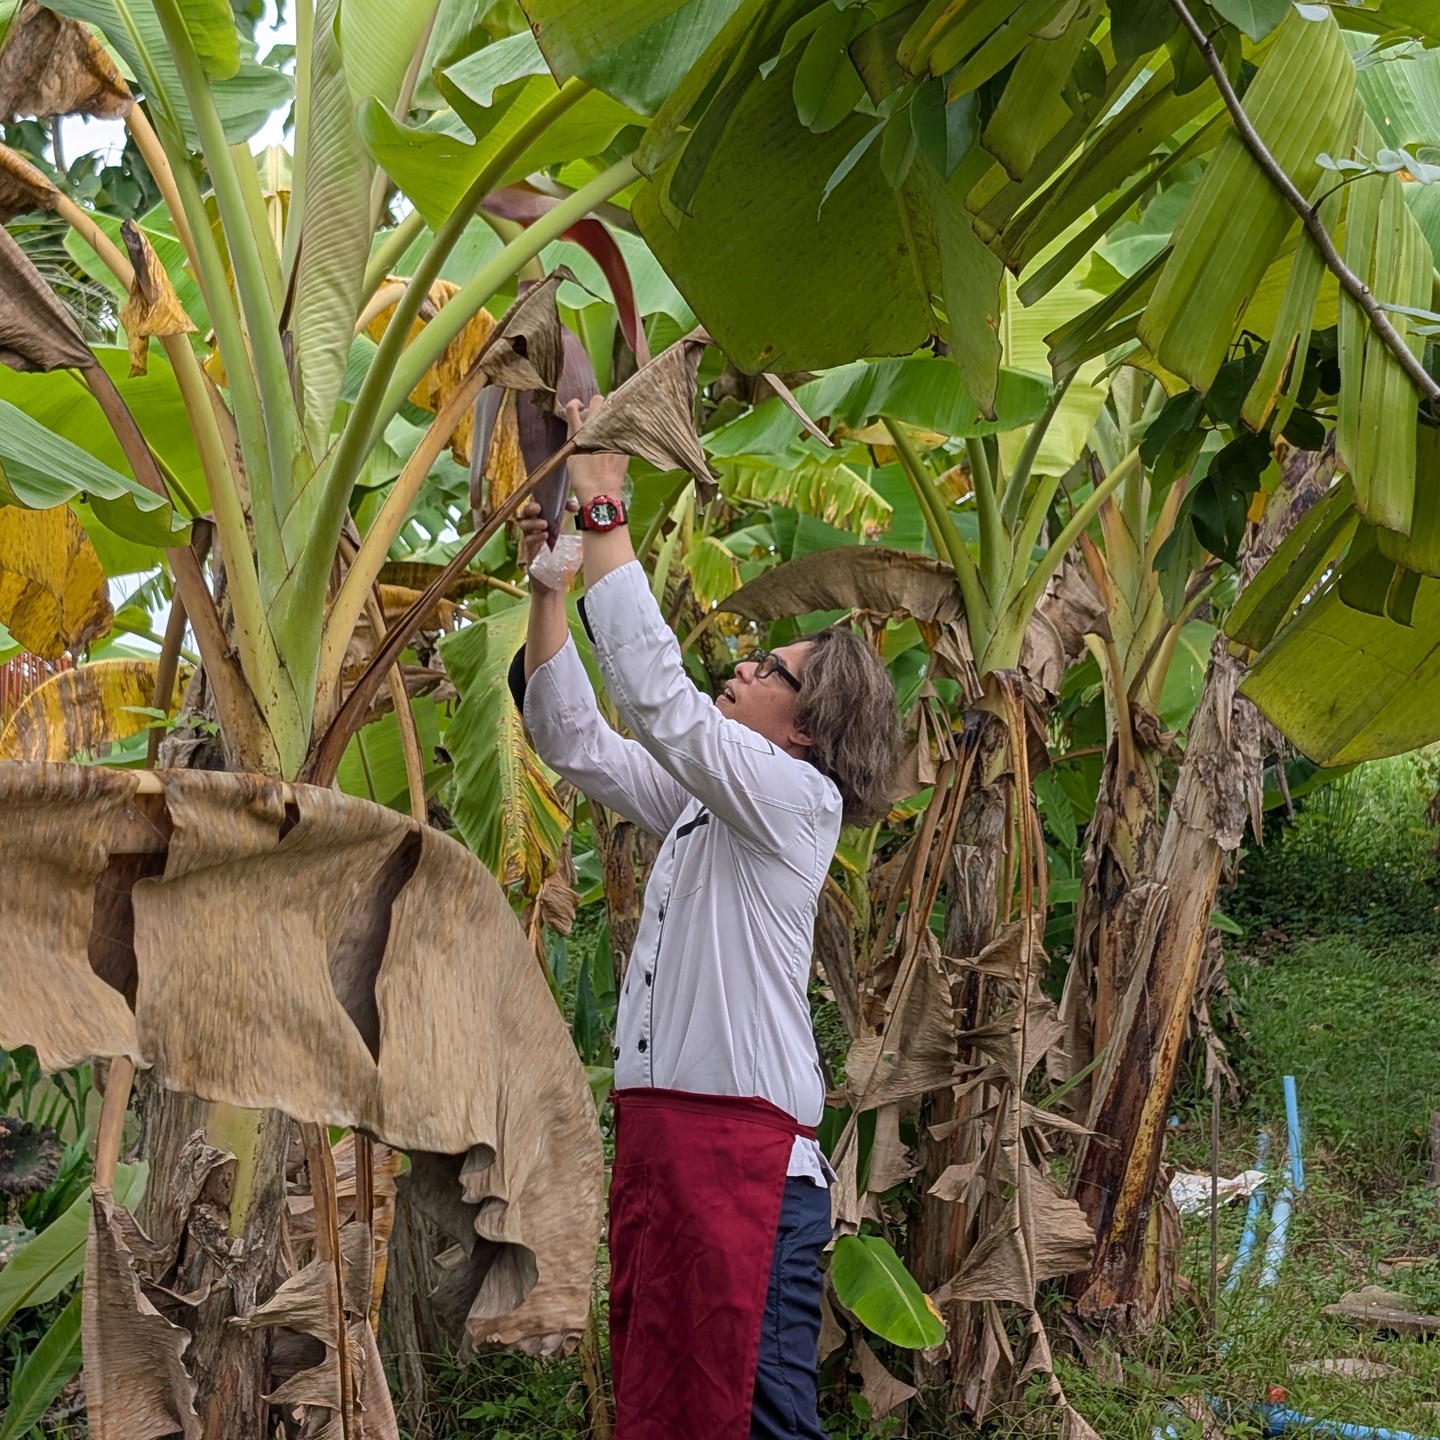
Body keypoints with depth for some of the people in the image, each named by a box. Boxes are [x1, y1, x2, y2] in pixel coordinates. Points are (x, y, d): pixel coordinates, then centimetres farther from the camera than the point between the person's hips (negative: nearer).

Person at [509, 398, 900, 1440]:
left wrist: (604, 514, -12)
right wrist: (547, 581, 11)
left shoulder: (796, 798, -8)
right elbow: (574, 738, 20)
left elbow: (654, 691, -18)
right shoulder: (701, 801, 17)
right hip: (660, 1127, 9)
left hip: (744, 1149, -9)